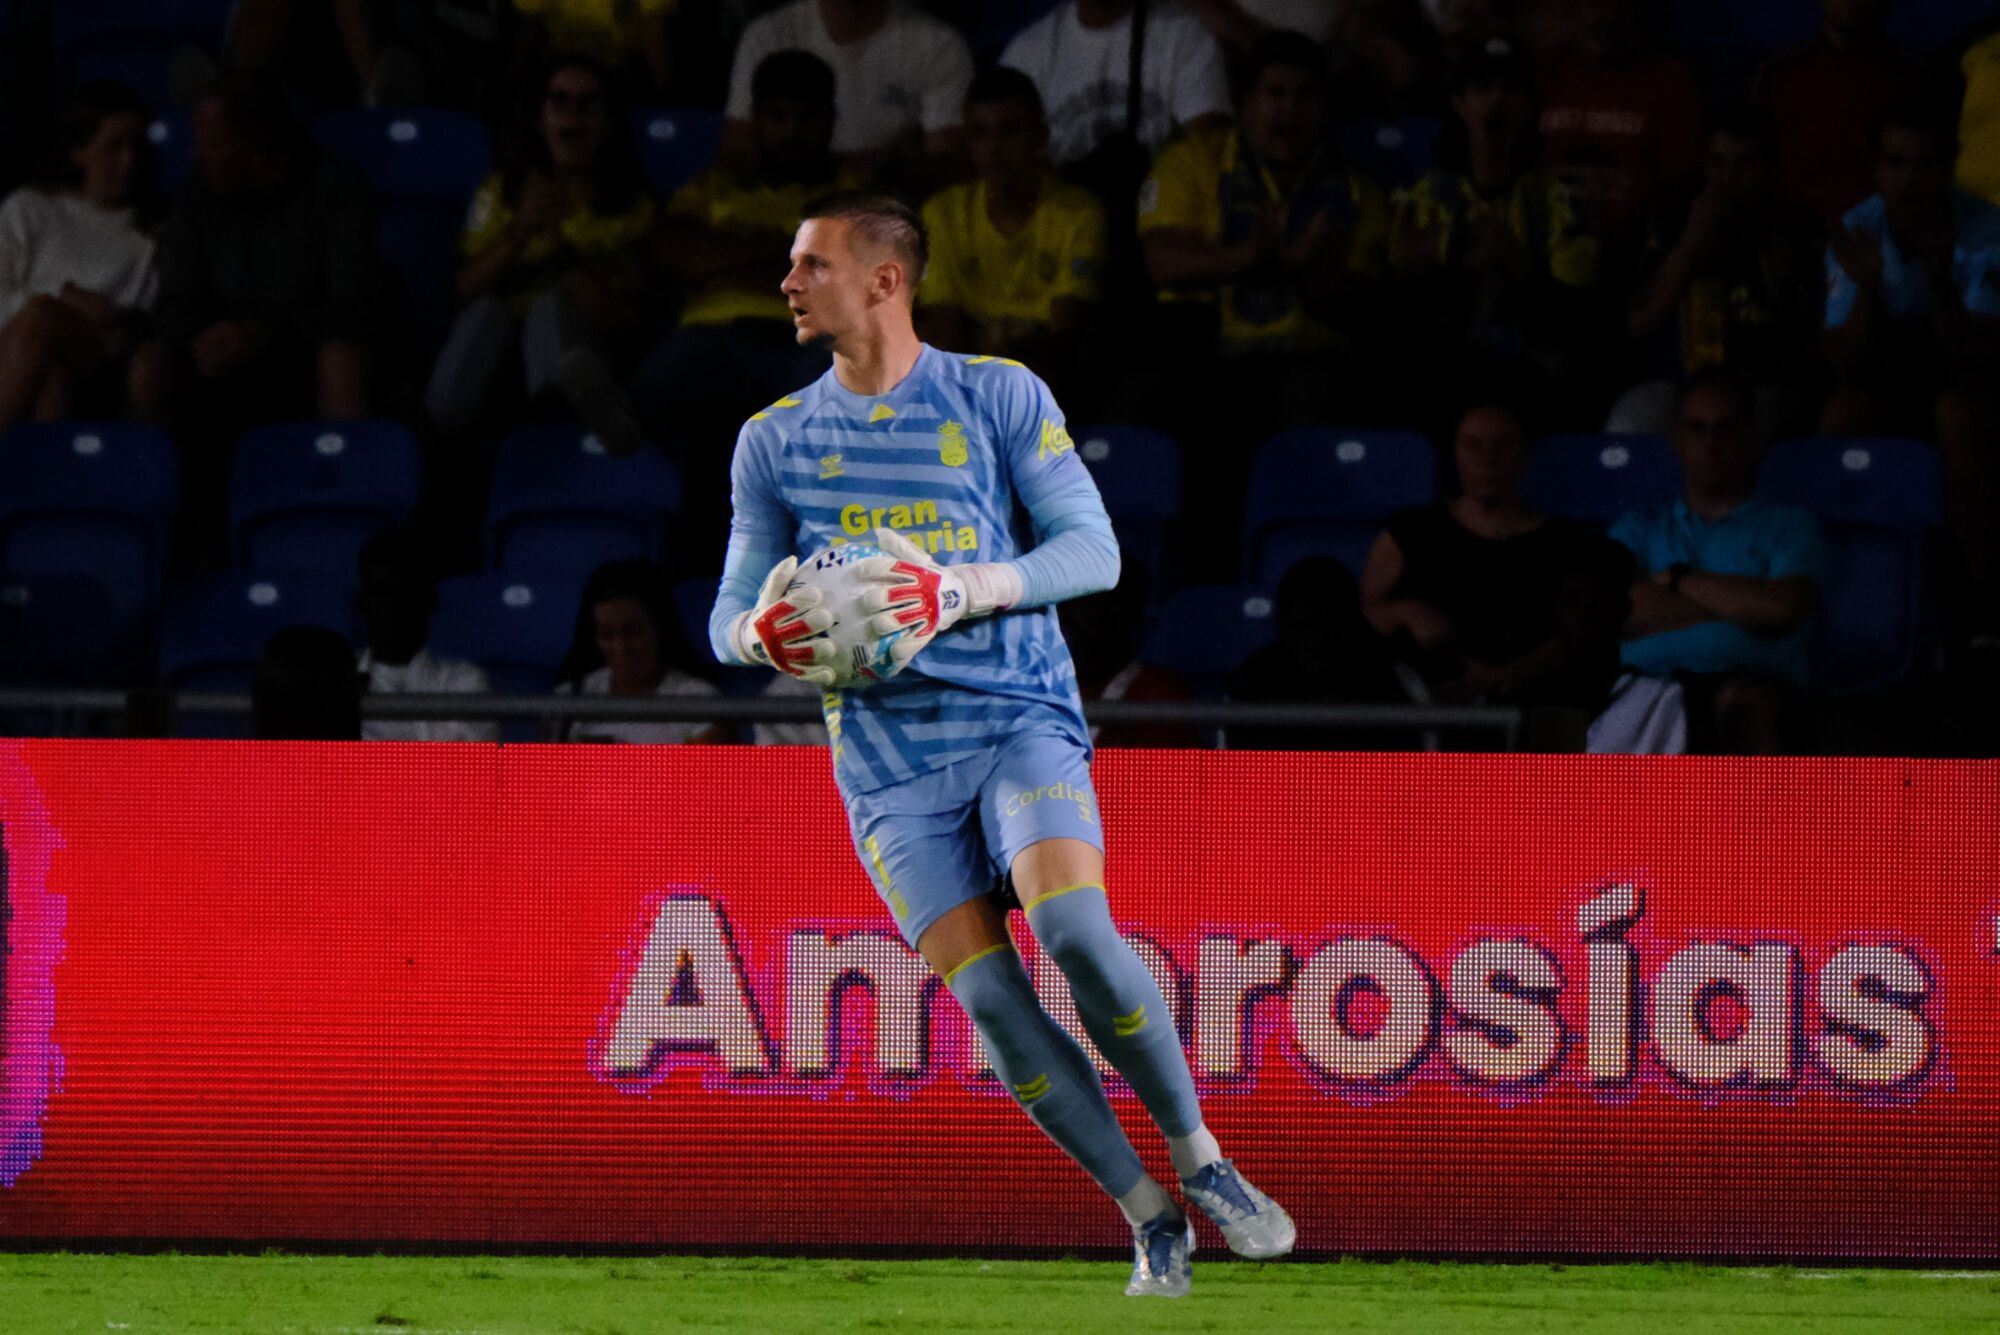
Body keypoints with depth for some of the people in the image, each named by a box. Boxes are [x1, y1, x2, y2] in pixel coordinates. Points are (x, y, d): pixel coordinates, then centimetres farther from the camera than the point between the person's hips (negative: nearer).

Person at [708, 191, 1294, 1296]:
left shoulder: (999, 397, 3)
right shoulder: (775, 440, 10)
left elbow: (1092, 549, -2)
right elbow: (731, 615, 11)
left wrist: (964, 590, -19)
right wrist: (767, 635, -14)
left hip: (1020, 716, -2)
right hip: (888, 761, 2)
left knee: (1076, 931, -26)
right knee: (990, 1003, -12)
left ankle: (1200, 1162, -7)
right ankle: (1151, 1222, 1)